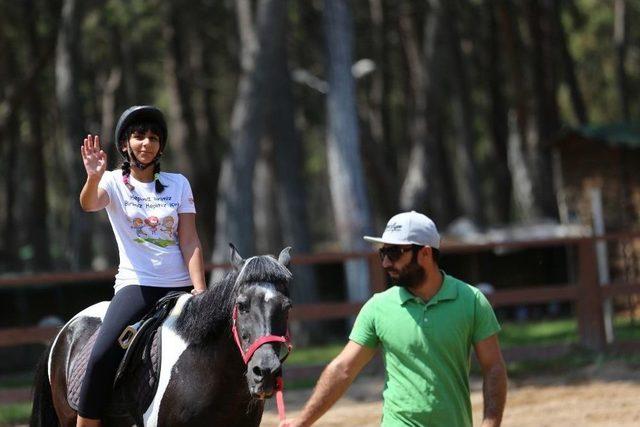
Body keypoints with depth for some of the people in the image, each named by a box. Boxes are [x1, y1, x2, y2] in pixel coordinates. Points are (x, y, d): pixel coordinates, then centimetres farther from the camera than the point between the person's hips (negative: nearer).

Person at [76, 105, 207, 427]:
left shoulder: (178, 184, 10)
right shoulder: (113, 183, 4)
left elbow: (189, 242, 3)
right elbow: (89, 204, -19)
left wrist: (200, 291, -10)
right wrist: (94, 177, -41)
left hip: (180, 287, 3)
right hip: (136, 285, -3)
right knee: (102, 357, -23)